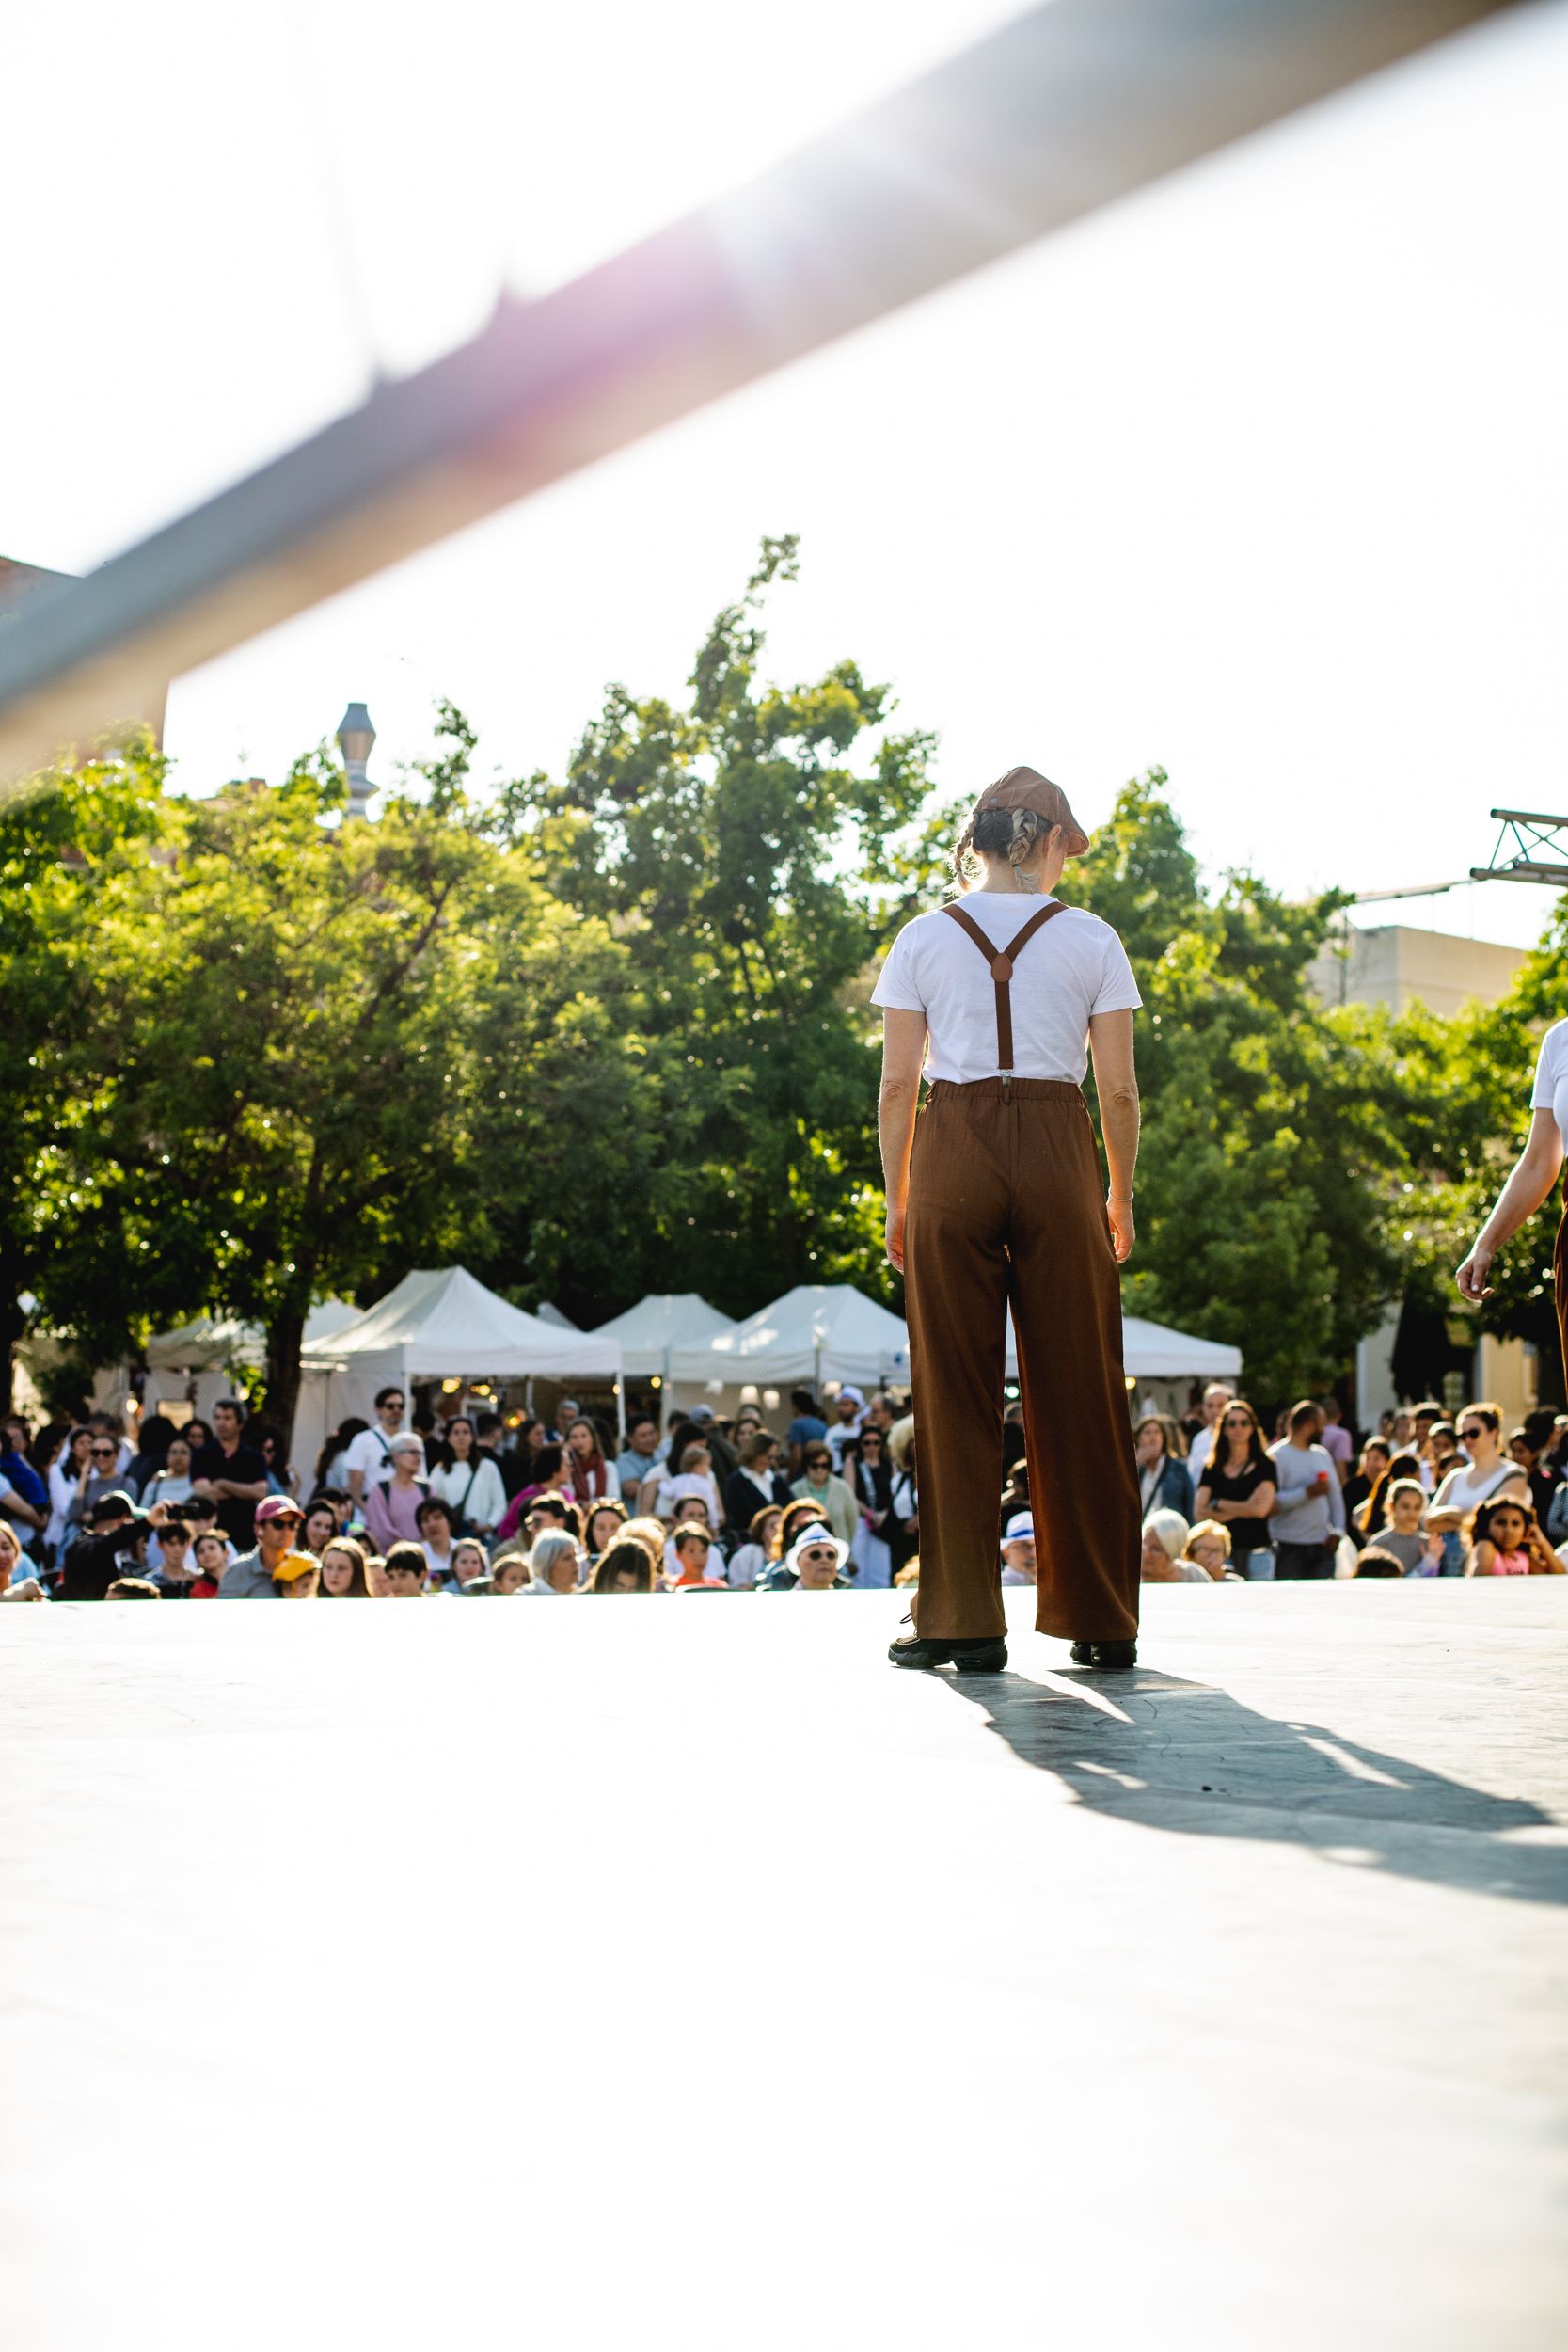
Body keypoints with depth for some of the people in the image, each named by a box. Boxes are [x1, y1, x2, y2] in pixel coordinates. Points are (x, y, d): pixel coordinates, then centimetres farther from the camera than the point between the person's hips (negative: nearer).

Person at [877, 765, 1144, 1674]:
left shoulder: (925, 937, 5)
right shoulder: (1091, 937, 3)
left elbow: (897, 1086, 2)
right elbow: (1119, 1091, 2)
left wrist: (897, 1201, 10)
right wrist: (1121, 1197, 14)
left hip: (951, 1154, 0)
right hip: (1057, 1150, 0)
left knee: (956, 1391, 6)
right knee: (1076, 1392, 8)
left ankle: (964, 1619, 7)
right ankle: (1100, 1622, 15)